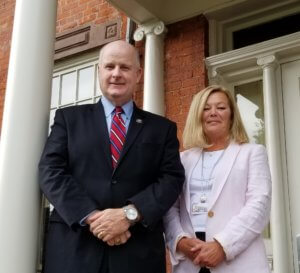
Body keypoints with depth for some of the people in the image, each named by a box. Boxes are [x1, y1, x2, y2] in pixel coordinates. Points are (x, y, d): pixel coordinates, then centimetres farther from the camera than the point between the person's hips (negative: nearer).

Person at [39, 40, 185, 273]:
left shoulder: (162, 128, 11)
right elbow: (51, 171, -1)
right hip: (73, 247, 0)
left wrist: (130, 214, -16)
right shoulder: (69, 118, 10)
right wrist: (91, 216, -14)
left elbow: (172, 178, 0)